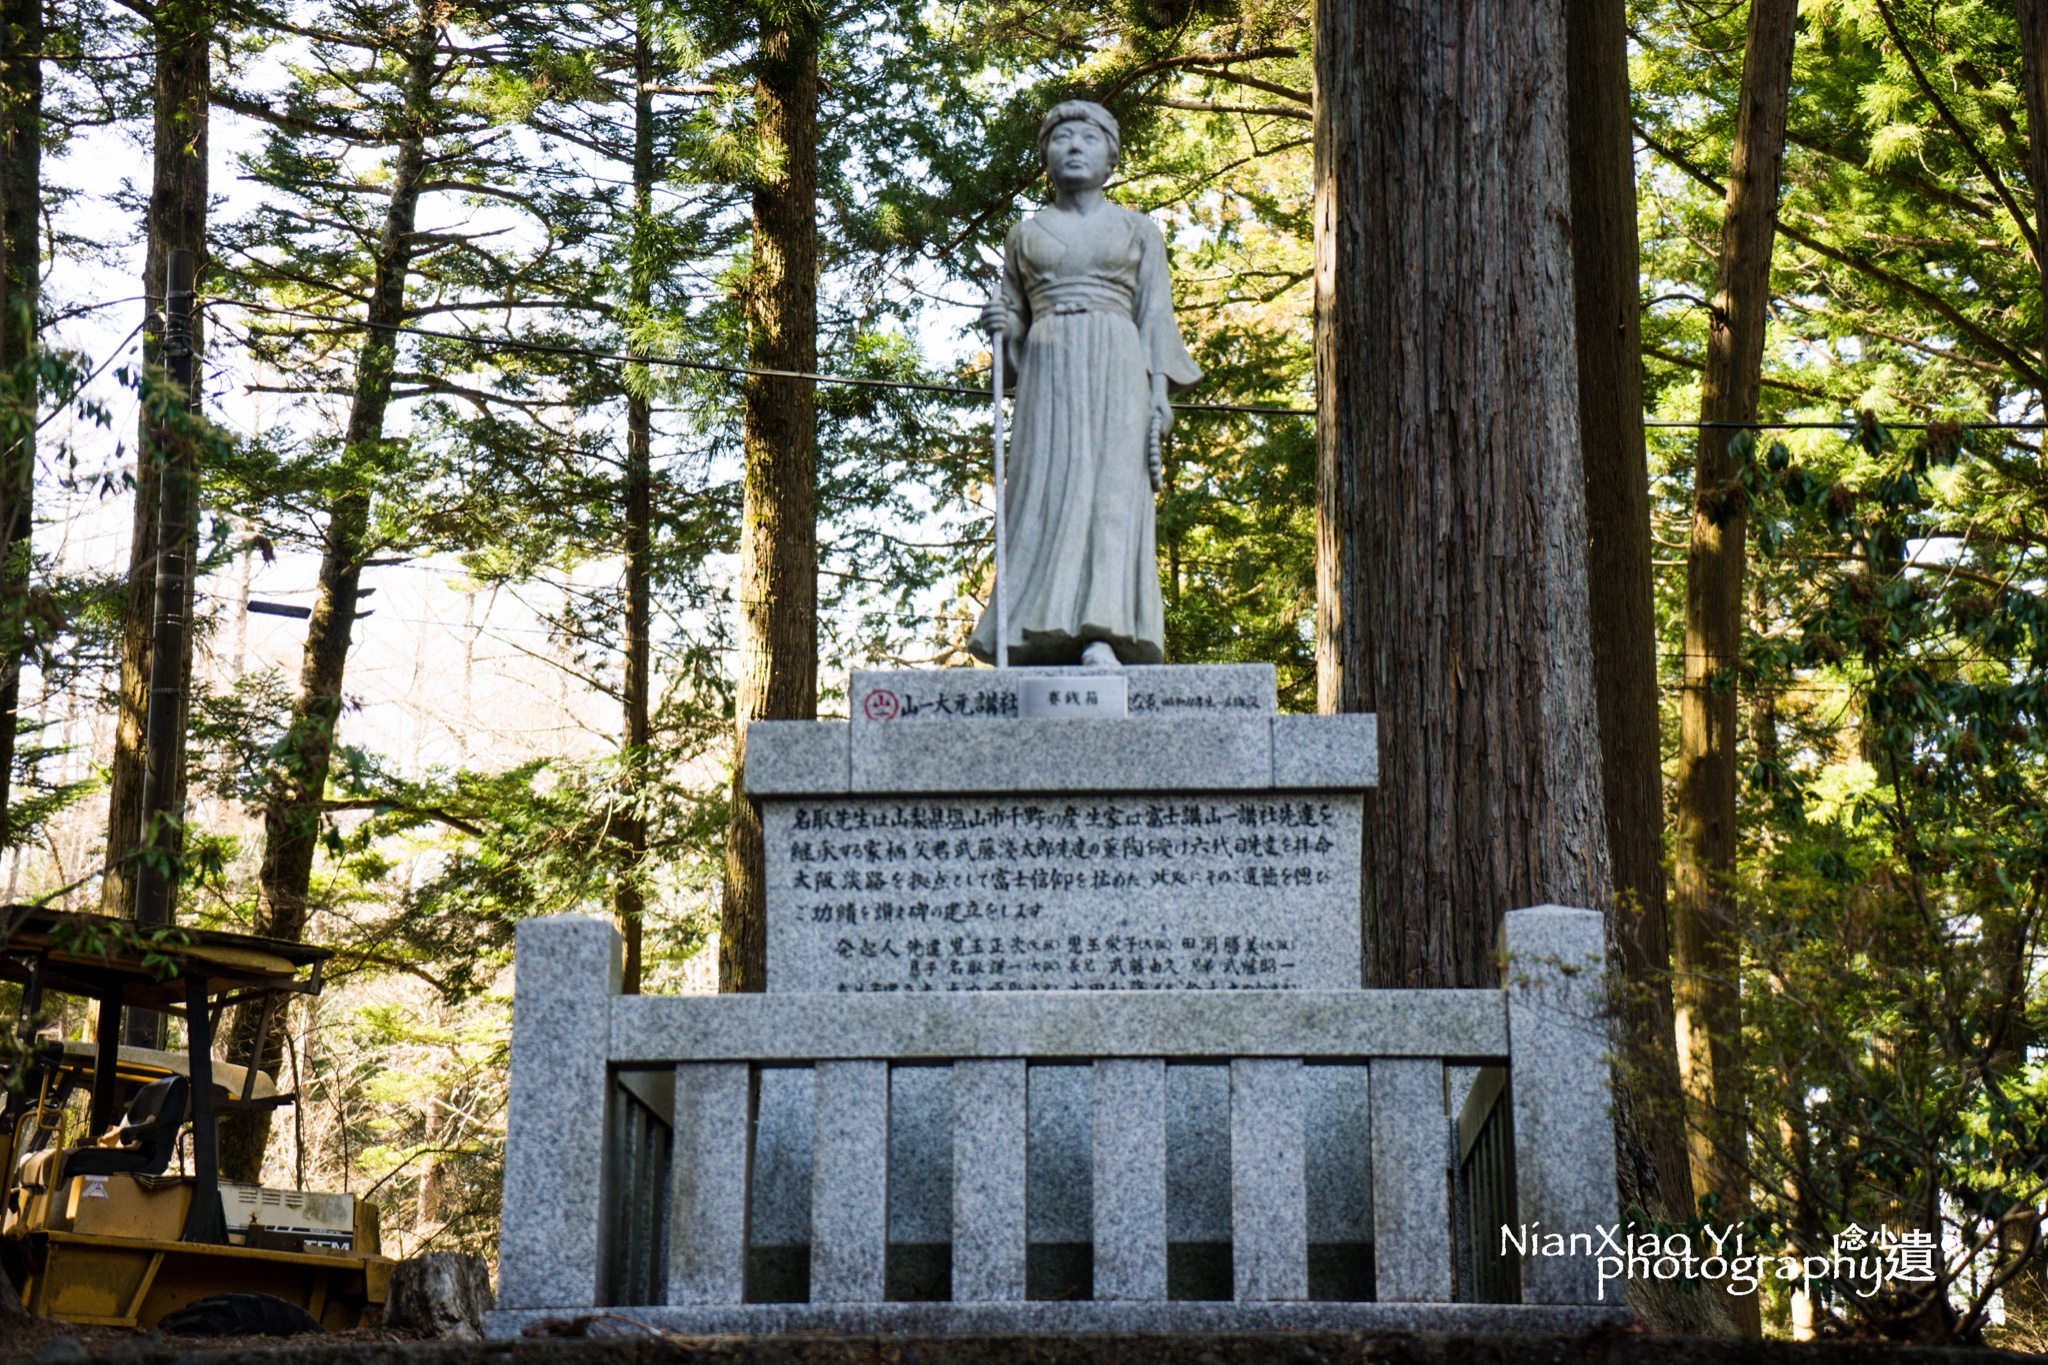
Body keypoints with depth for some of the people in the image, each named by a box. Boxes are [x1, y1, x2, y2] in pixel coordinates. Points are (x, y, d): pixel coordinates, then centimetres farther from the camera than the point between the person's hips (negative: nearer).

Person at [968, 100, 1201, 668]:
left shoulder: (1139, 231, 15)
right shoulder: (1025, 235, 19)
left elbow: (1156, 319, 8)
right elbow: (1014, 323, 22)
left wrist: (1158, 395, -5)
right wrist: (999, 324, -2)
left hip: (1116, 371, -1)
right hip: (1048, 375, 1)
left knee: (1113, 489, -17)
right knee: (1045, 495, -12)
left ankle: (1102, 638, -30)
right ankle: (1044, 644, -17)